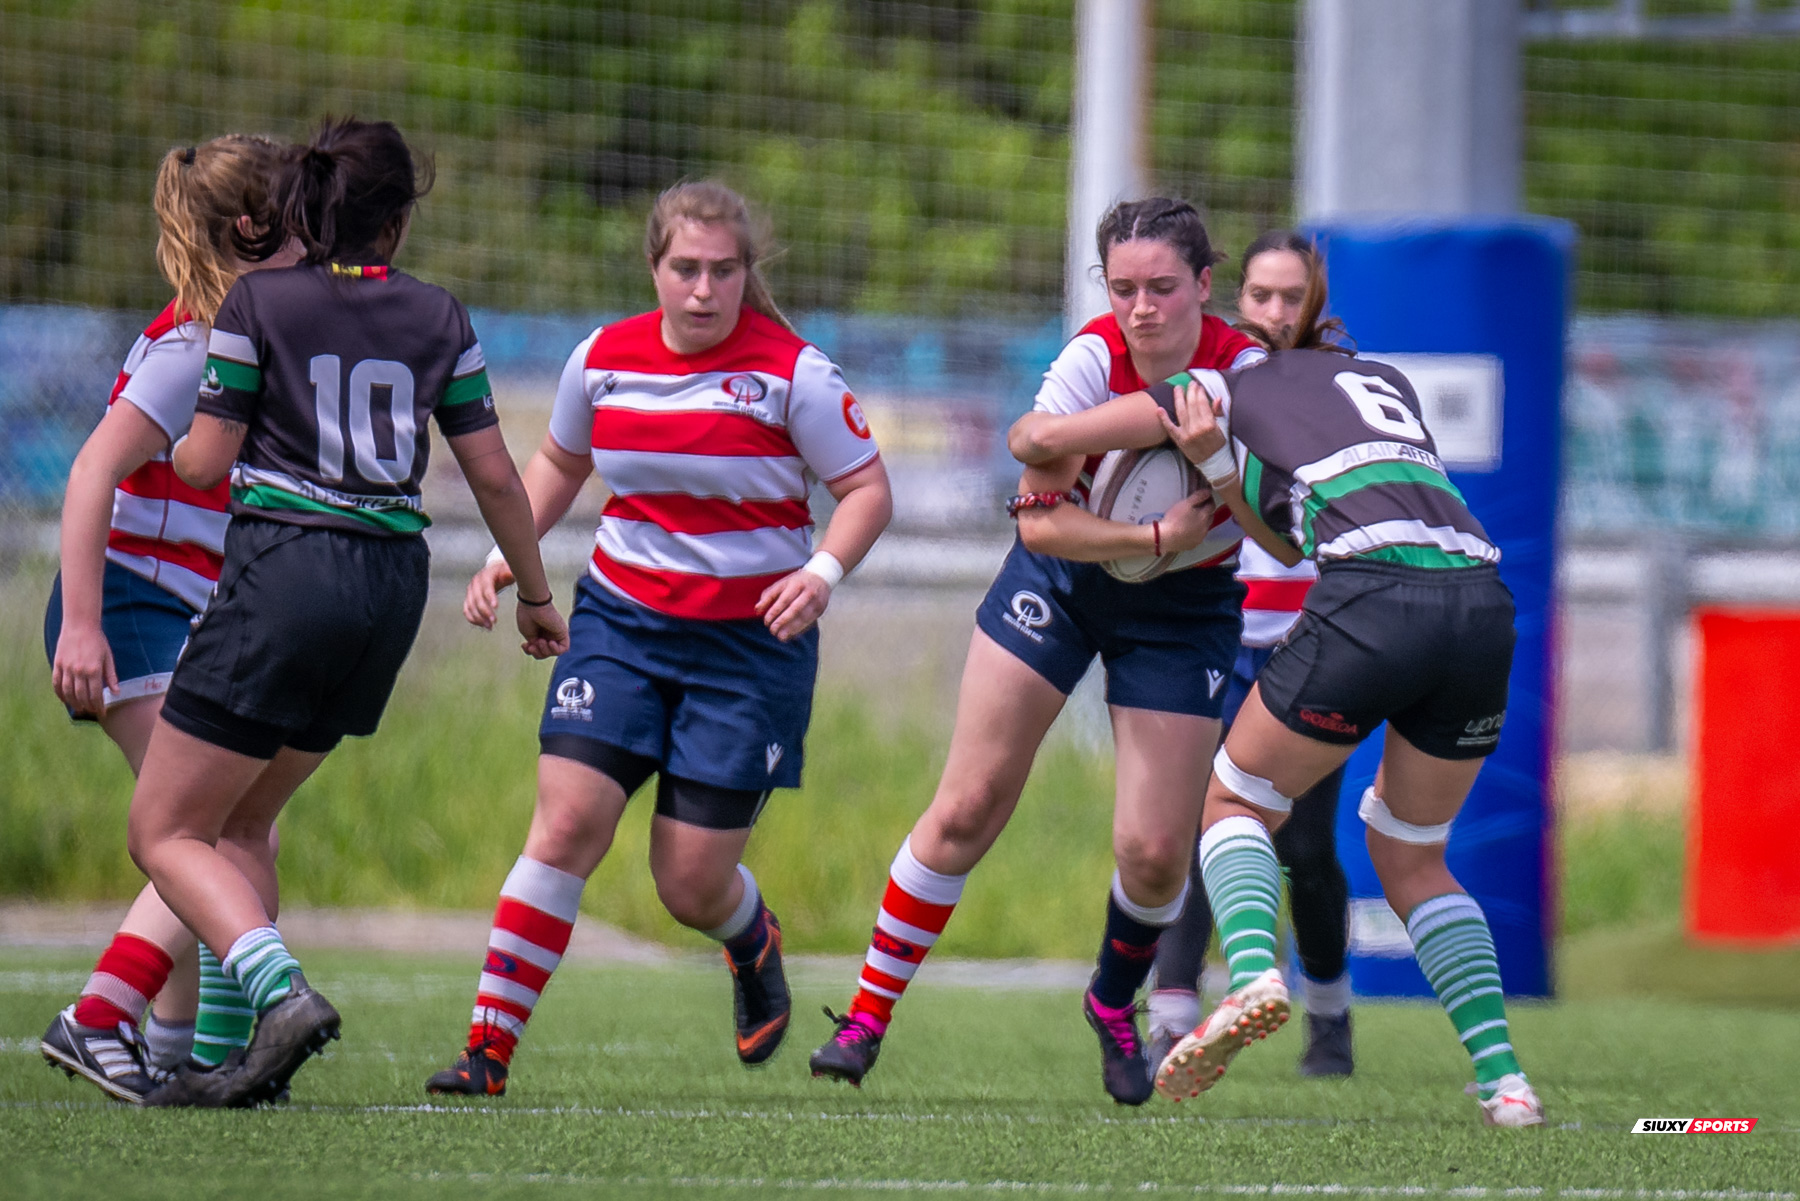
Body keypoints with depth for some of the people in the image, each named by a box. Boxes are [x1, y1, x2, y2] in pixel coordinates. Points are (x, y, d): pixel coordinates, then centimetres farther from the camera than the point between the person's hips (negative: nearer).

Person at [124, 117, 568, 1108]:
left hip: (283, 570, -5)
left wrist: (171, 449, 22)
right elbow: (494, 474, 10)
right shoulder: (437, 319, 8)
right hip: (394, 582, 5)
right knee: (241, 821, 20)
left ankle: (281, 995, -23)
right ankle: (243, 1046, 9)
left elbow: (205, 460, -2)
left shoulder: (257, 302, -3)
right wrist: (535, 594, 23)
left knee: (165, 832, -1)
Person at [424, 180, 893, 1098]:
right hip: (621, 617, 2)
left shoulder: (792, 371, -10)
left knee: (692, 887, 0)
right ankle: (488, 1053, -11)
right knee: (566, 824, -15)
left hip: (750, 640, -2)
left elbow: (867, 488, -5)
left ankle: (753, 939, 39)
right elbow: (559, 462, 19)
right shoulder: (602, 359, 1)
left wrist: (822, 573, -22)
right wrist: (508, 553, 6)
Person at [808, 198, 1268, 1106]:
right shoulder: (1092, 360, -22)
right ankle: (868, 1015, 6)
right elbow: (1039, 522, -24)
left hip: (1183, 608, 0)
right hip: (1061, 579, 0)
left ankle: (1115, 1004, 26)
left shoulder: (1242, 371, -19)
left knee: (1155, 853, -6)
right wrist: (1158, 537, -35)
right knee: (966, 808, -6)